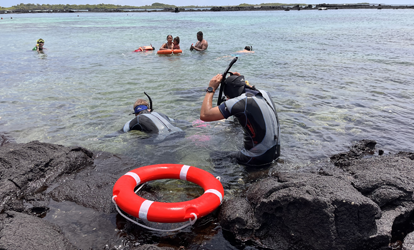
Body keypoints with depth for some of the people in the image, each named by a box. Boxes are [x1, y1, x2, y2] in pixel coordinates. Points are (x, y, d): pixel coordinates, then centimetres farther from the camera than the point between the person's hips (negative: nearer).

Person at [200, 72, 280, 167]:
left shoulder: (240, 101, -20)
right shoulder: (264, 93, 2)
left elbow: (204, 115, -19)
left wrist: (211, 89, -9)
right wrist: (241, 80, 22)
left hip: (258, 158, -7)